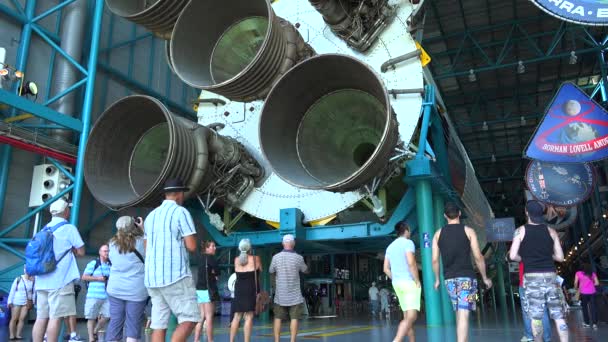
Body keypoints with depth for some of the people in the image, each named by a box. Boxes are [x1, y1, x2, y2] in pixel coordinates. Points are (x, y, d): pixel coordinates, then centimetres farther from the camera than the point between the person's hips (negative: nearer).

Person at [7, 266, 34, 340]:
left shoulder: (32, 281, 0)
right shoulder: (18, 279, -3)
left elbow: (33, 292, 4)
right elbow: (12, 291, -2)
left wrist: (32, 303, 2)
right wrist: (10, 301, -7)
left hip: (26, 303, 1)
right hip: (16, 302, -1)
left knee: (22, 319, -4)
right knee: (14, 319, -1)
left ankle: (18, 335, -1)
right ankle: (11, 335, 1)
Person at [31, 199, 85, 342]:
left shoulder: (44, 229, 16)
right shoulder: (69, 228, -4)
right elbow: (81, 251, -4)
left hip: (42, 281, 7)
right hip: (60, 280, -7)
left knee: (41, 318, 7)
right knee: (56, 317, -7)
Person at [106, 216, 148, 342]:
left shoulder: (113, 243, 4)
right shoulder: (140, 241, -7)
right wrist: (143, 229, 10)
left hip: (115, 289, 3)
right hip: (136, 289, -3)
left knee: (115, 323, 7)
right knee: (133, 324, 1)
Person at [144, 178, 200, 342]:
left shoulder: (151, 215, 17)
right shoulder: (181, 212, -6)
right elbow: (192, 246, -12)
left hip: (152, 277, 8)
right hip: (176, 276, -7)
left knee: (159, 324, 6)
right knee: (189, 319, -3)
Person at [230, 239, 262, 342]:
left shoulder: (236, 260, 7)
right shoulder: (255, 258, -4)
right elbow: (260, 271, 10)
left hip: (239, 289, 4)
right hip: (251, 290, -4)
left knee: (237, 317, 12)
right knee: (249, 317, -5)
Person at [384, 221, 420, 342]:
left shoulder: (390, 247, 15)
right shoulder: (408, 242, -7)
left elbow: (386, 269, 13)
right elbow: (411, 263, -21)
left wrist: (396, 280, 17)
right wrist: (417, 281, -13)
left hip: (397, 284, 8)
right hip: (410, 283, -8)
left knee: (407, 316, 14)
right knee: (411, 317, -13)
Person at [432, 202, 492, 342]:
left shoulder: (438, 234, 7)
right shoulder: (468, 231, 0)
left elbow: (435, 260, 4)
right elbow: (478, 257, -3)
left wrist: (437, 279, 16)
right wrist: (485, 277, 9)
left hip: (449, 278, 4)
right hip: (467, 277, -4)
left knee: (459, 314, 19)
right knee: (463, 315, -9)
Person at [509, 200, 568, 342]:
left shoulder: (521, 230, -1)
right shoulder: (551, 231, 7)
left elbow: (513, 256, -6)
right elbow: (560, 257, 8)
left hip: (532, 277, -3)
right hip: (550, 276, 3)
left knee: (535, 316, 2)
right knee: (558, 314, 6)